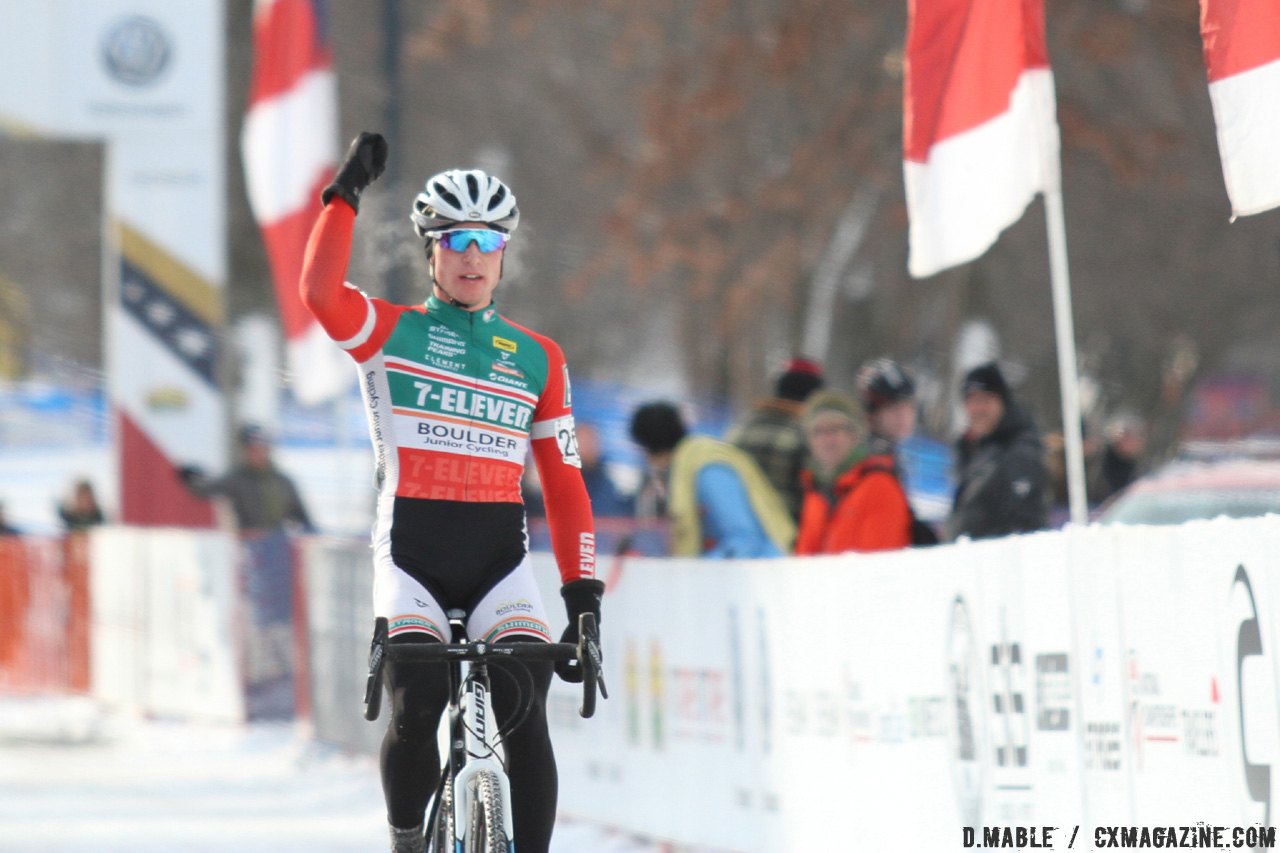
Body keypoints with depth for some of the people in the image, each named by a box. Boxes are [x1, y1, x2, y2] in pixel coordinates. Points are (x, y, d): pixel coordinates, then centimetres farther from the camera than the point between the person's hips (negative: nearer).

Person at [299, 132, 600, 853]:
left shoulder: (538, 358, 11)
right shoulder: (390, 332, 5)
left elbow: (564, 482, 9)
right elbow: (320, 290, -17)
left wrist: (584, 592, 2)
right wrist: (346, 194, -14)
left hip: (500, 557, 2)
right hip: (412, 551, -2)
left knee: (526, 713, -17)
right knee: (415, 709, -20)